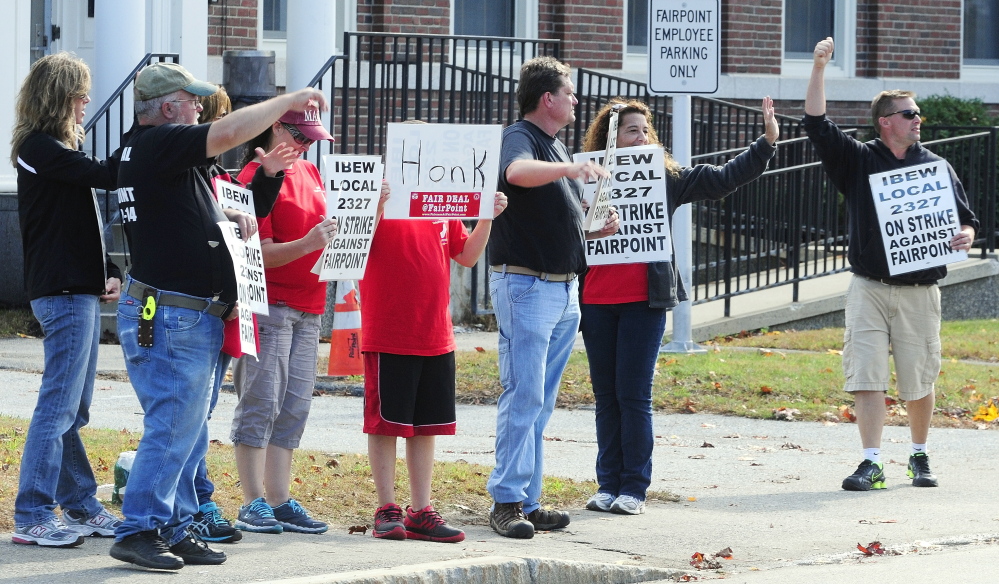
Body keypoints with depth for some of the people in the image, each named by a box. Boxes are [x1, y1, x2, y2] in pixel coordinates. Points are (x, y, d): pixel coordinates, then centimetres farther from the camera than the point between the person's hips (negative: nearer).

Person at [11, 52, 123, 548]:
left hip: (81, 291, 10)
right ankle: (32, 517, -9)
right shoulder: (40, 148, -11)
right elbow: (104, 175, -23)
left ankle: (81, 507, 20)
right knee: (59, 405, -10)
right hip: (62, 292, -10)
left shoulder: (59, 149, 19)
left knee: (73, 409, 14)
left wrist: (110, 273, 10)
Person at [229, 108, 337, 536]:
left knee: (294, 406, 6)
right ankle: (254, 504, -4)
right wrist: (307, 244, -27)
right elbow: (258, 254, -14)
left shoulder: (309, 172, 16)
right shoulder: (256, 178, -9)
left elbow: (323, 226, 26)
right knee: (261, 402, -6)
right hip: (269, 304, -8)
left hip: (307, 307, 8)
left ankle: (280, 501, 8)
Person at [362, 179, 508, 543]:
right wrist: (376, 206, -30)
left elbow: (468, 256, 15)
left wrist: (487, 218, 2)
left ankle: (420, 513, 16)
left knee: (426, 425, 10)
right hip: (387, 336, -6)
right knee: (385, 423, 1)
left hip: (436, 336, 6)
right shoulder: (382, 192, -7)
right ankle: (387, 510, 8)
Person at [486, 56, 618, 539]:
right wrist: (572, 168, -42)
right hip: (525, 283, -9)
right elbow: (519, 172, -34)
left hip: (564, 289, 9)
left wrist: (598, 227, 13)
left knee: (541, 402, 8)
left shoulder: (557, 147, 20)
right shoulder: (520, 137, -9)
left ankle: (528, 501, 10)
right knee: (524, 394, -12)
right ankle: (507, 502, -11)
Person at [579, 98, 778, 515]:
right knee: (606, 395, 7)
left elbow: (723, 179, 5)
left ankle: (634, 488, 2)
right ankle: (608, 485, 14)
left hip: (644, 301, -2)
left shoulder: (666, 178, 6)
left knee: (633, 394, -3)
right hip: (596, 302, 2)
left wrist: (767, 141, 0)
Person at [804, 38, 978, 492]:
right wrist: (818, 69, -14)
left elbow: (965, 221, 12)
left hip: (919, 291, 1)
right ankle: (871, 464, -6)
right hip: (869, 288, -1)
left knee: (919, 381, 6)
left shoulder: (936, 167, 9)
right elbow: (816, 126, -5)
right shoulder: (858, 161, 5)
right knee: (866, 376, -9)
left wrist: (964, 238, -12)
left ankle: (919, 457, 26)